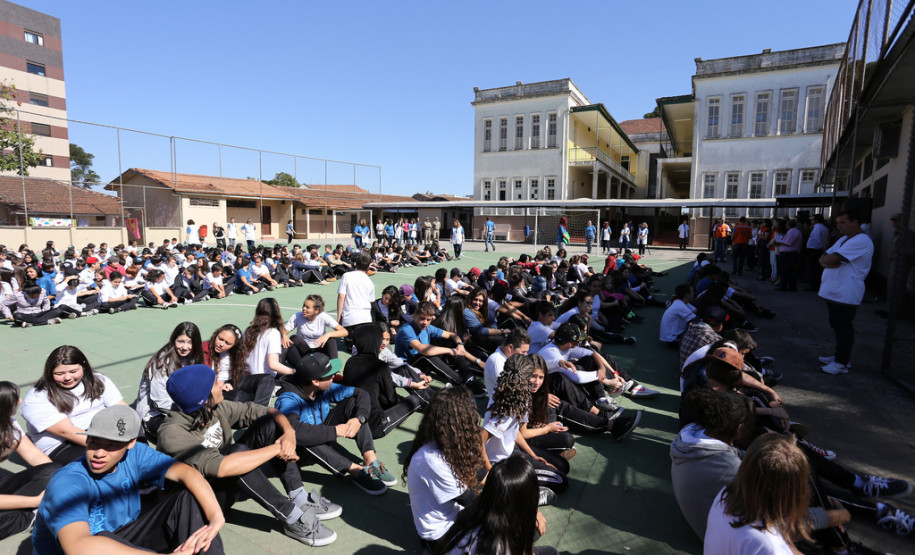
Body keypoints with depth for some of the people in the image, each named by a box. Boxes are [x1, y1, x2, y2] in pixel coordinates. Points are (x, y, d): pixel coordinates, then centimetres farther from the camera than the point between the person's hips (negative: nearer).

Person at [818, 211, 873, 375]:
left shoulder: (861, 241, -15)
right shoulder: (843, 239, 17)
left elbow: (832, 259, -22)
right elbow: (823, 260, 10)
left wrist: (827, 260, 0)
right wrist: (831, 262, -11)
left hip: (845, 294, -10)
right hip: (833, 292, 10)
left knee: (844, 328, -2)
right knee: (836, 326, 18)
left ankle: (842, 363, 5)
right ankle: (839, 355, 30)